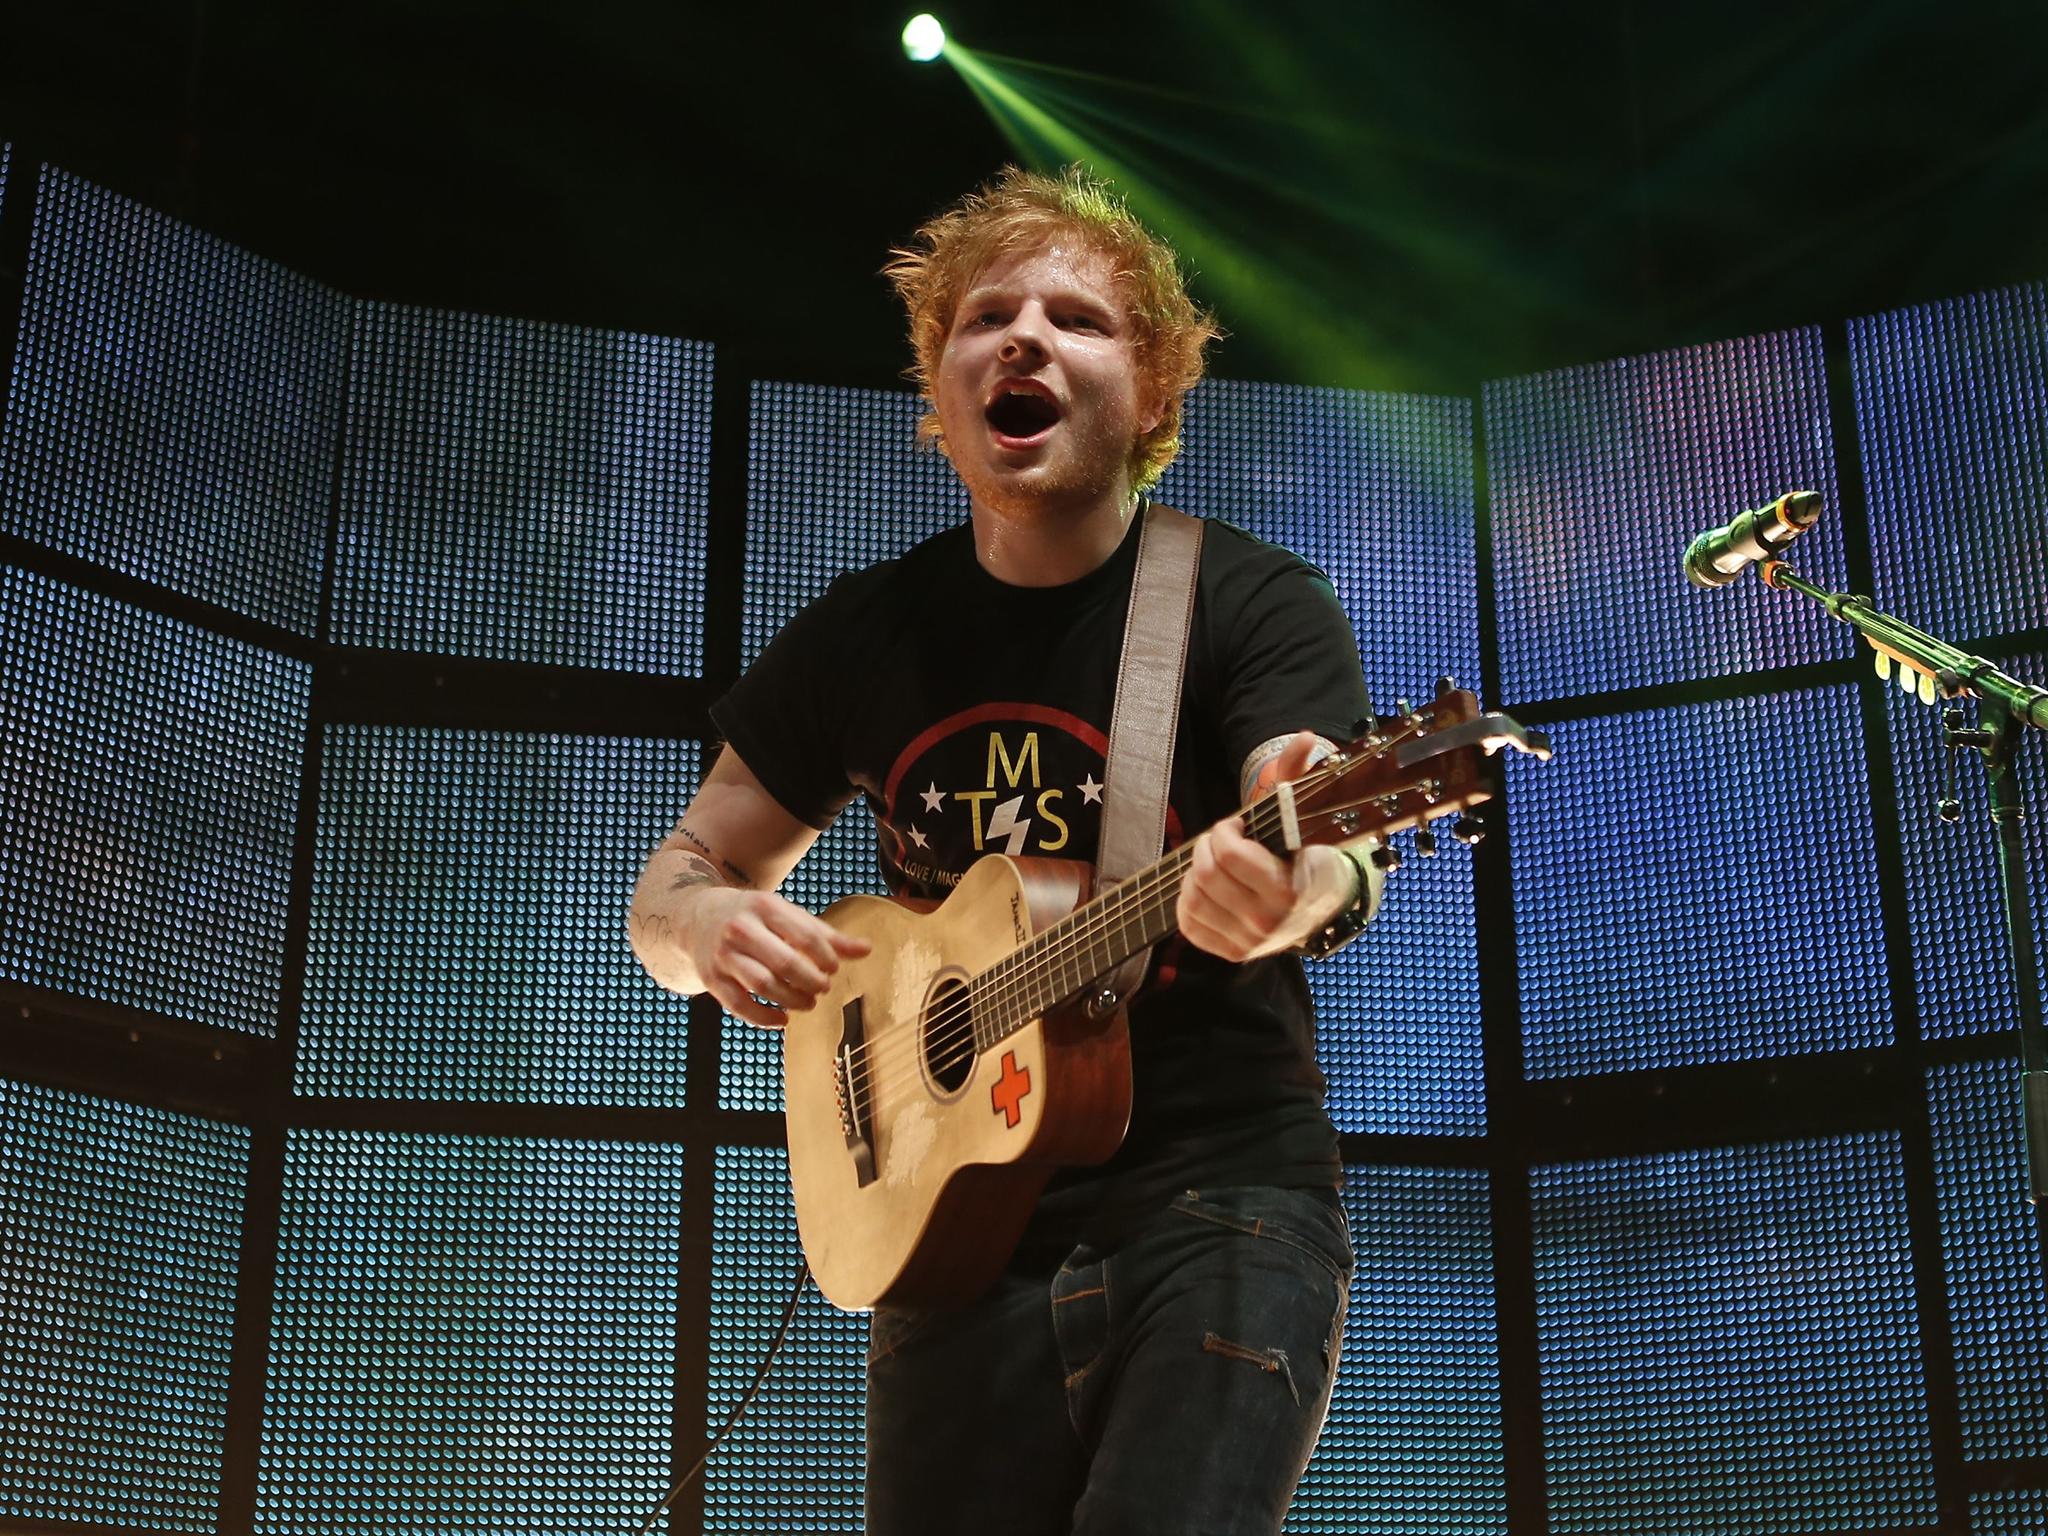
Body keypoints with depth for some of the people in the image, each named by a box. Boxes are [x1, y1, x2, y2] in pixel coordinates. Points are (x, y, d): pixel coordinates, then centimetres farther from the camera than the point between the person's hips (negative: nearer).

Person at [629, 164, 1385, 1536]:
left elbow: (1331, 848, -21)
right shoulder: (863, 633, 8)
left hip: (1219, 1198, -3)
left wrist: (1292, 881, -46)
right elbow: (679, 879, 16)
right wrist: (712, 924, -9)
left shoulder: (1256, 601, -4)